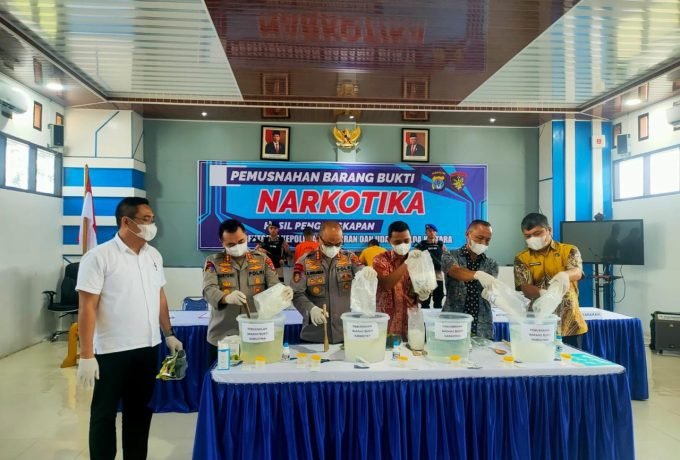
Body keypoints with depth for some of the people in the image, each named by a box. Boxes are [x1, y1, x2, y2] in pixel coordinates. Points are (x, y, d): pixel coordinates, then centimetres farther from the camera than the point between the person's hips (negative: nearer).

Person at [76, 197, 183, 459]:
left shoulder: (154, 255, 6)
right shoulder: (99, 257, -13)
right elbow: (87, 308, -14)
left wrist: (169, 335, 11)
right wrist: (86, 356, -16)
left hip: (148, 348, 6)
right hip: (112, 352, -5)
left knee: (140, 411, 17)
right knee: (104, 414, 10)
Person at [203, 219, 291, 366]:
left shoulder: (262, 259, 6)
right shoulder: (213, 261, 2)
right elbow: (209, 290, -13)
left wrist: (284, 292, -25)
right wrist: (227, 297, -35)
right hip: (222, 337, 0)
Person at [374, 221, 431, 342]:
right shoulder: (380, 260, -4)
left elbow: (424, 296, 3)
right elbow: (386, 285, -22)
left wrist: (423, 290, -20)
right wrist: (406, 263, -28)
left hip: (411, 324, 3)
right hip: (387, 326, -2)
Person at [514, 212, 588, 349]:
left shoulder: (569, 250, 3)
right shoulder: (522, 258, 4)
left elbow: (577, 272, -17)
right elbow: (525, 288, -8)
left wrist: (564, 275, -41)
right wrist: (542, 293, -31)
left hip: (569, 324, -1)